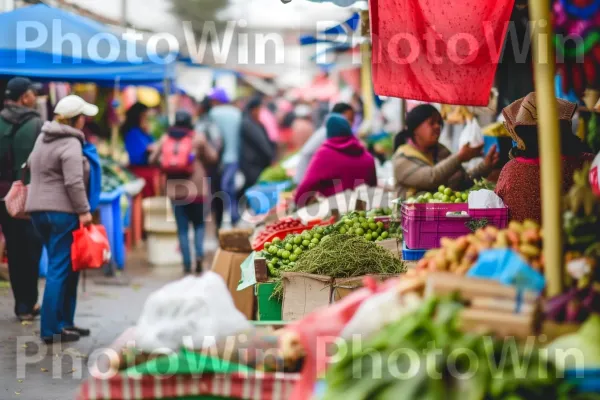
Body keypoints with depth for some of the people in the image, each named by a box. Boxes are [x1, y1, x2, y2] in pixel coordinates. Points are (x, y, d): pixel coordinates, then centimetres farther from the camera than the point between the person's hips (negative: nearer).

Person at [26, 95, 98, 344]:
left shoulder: (43, 138, 15)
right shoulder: (71, 144, -13)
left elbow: (33, 166, 22)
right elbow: (74, 182, -20)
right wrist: (83, 211, -14)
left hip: (38, 209, 9)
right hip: (62, 211, -9)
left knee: (68, 268, 17)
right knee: (60, 270, -5)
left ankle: (65, 323, 20)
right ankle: (51, 330, -5)